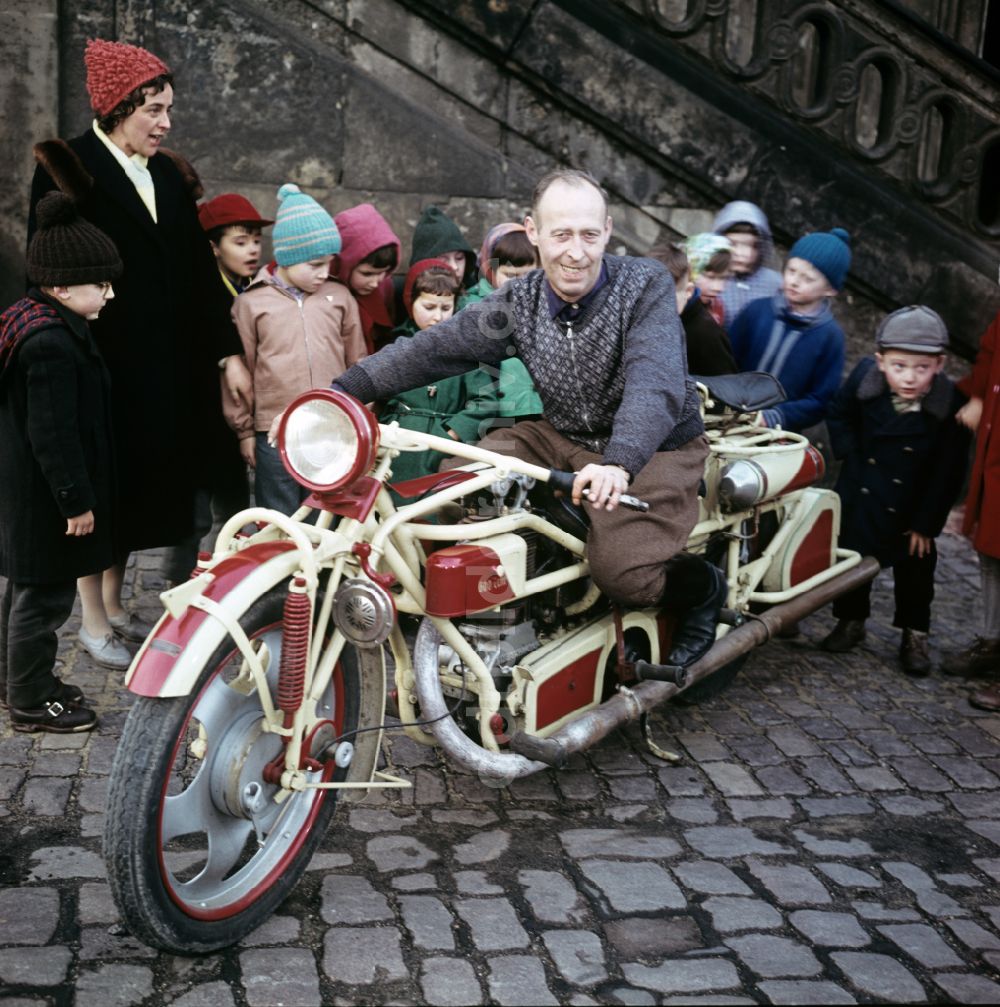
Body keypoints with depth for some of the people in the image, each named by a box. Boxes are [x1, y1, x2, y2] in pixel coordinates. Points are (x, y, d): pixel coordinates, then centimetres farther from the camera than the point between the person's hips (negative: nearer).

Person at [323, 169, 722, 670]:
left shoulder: (647, 286, -18)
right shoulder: (519, 302, -4)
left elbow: (656, 384, -33)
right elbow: (432, 347, -7)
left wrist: (618, 463, -51)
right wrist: (342, 392, -18)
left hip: (656, 446, -5)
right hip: (563, 438, 5)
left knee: (619, 569, -26)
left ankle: (701, 585, 8)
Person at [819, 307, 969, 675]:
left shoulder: (951, 403, -25)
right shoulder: (864, 376, -19)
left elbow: (947, 472, -16)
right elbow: (839, 415, 3)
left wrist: (926, 522, -13)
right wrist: (850, 453, -9)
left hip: (912, 503, -2)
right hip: (860, 493, 2)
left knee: (915, 567, 11)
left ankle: (915, 634, 28)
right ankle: (850, 621, 34)